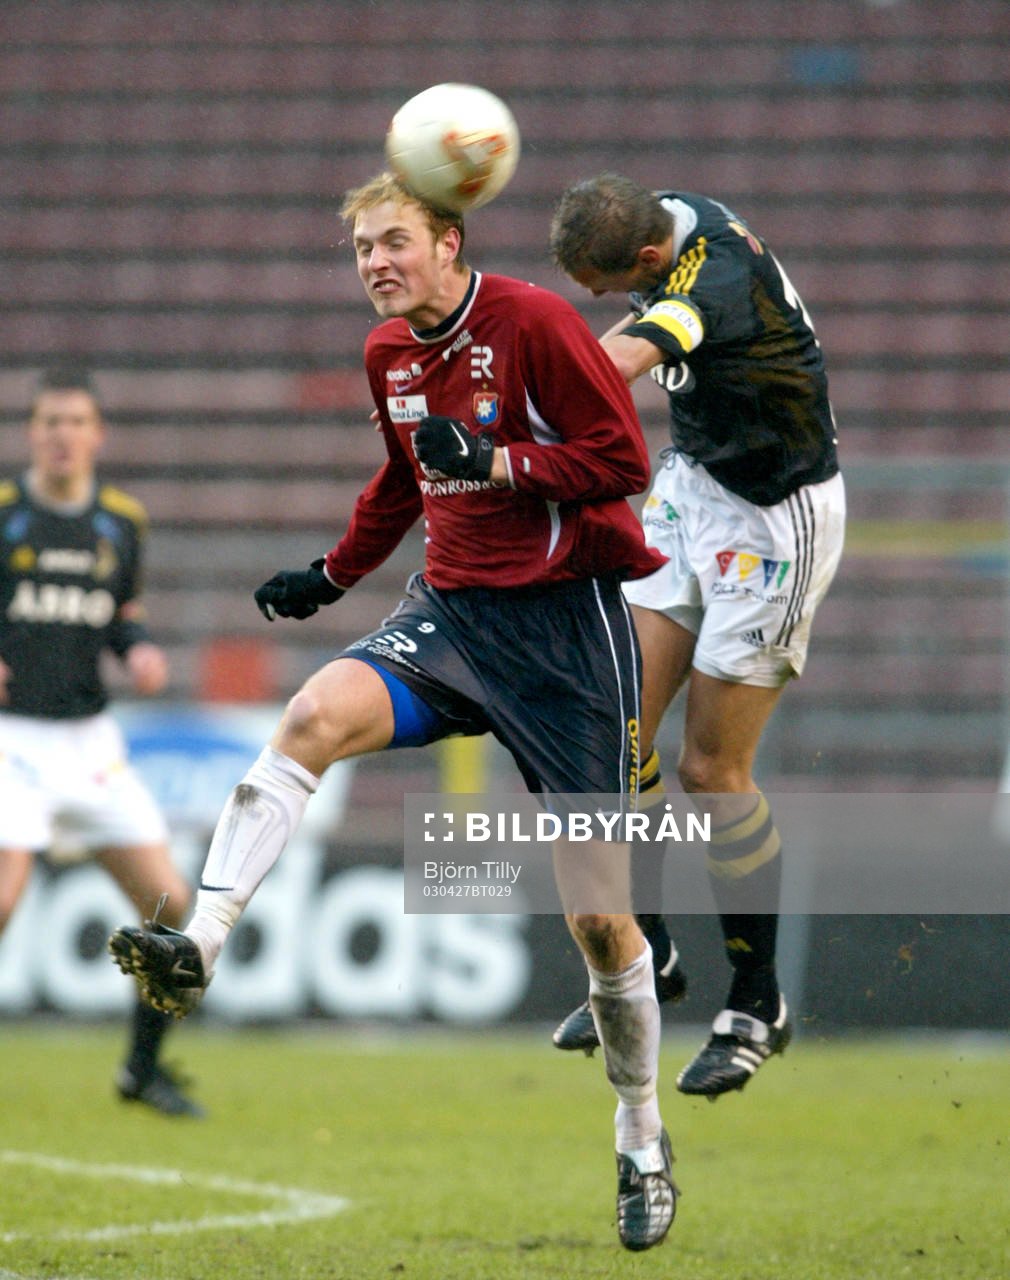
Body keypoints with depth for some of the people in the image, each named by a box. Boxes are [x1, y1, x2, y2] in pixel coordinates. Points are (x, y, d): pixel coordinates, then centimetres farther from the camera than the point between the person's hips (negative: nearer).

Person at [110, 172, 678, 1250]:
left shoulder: (533, 323, -11)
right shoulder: (389, 352, 10)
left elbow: (623, 460, -13)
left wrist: (495, 460, -21)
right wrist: (332, 576, 28)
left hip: (564, 622, -5)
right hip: (449, 611, 5)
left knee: (598, 911, -1)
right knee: (315, 715, -27)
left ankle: (643, 1149, 16)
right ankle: (196, 946, -37)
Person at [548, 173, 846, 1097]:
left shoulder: (716, 278, -32)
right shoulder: (675, 222, -5)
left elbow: (616, 363, -52)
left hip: (774, 519, -8)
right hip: (693, 485, 8)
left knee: (712, 768, -5)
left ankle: (757, 1003, 12)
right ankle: (642, 953, 15)